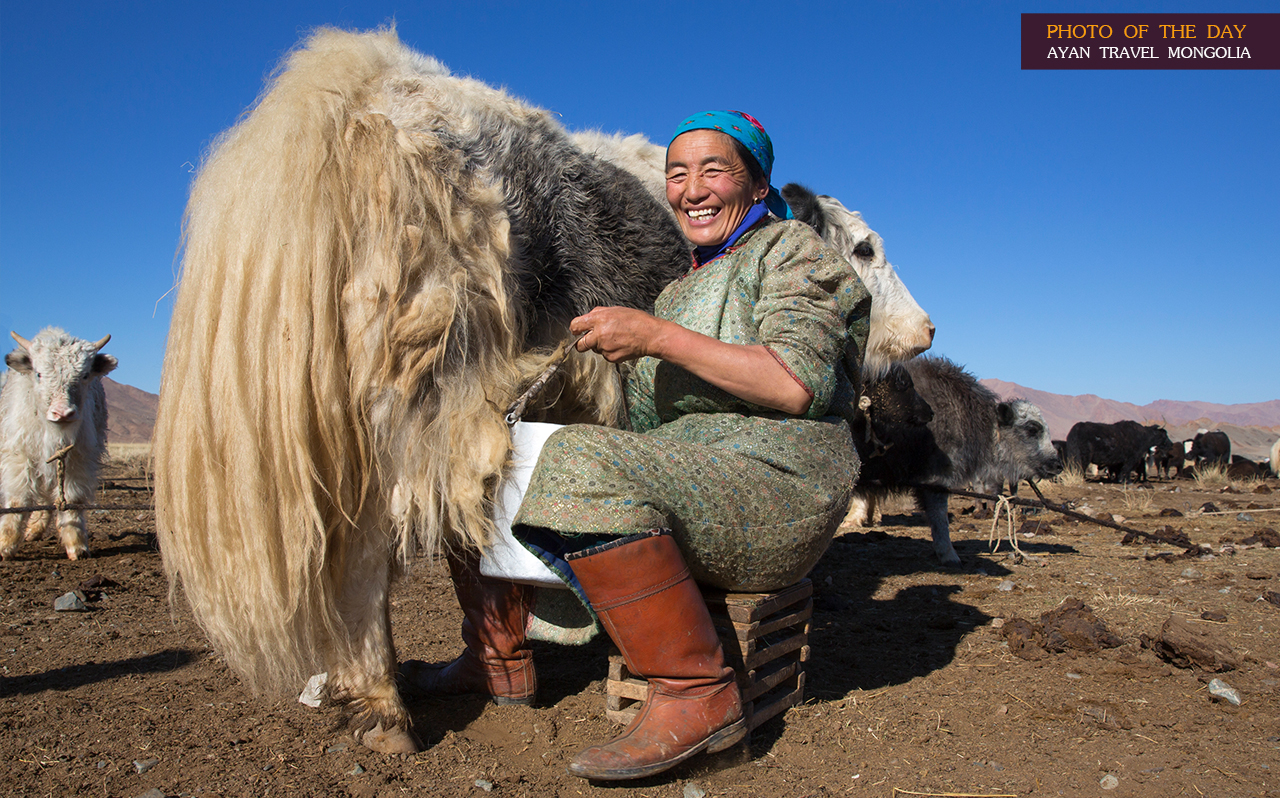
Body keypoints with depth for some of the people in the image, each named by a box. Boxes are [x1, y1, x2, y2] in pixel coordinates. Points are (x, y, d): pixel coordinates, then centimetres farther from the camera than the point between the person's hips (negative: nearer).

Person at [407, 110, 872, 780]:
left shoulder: (790, 250, 2)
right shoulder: (680, 285, 23)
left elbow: (797, 387, -17)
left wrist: (657, 337, -20)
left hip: (774, 483, -8)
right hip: (681, 483, 8)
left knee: (584, 462, -34)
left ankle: (696, 694, -25)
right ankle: (499, 660, 13)